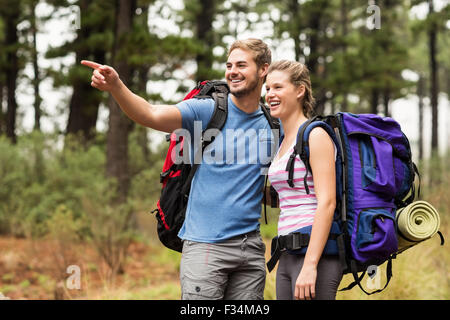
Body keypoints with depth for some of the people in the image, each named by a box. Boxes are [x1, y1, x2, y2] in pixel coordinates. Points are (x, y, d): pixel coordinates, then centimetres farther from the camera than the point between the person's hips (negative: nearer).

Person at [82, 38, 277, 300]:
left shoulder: (272, 125, 9)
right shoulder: (207, 110, -1)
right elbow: (152, 115, -17)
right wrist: (116, 86, -32)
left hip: (251, 247, 4)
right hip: (205, 244, -4)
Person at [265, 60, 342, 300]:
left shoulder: (316, 136, -9)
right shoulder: (284, 142, 18)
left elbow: (327, 203, -18)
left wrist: (310, 265, -23)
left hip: (316, 253, -9)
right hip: (288, 257, 9)